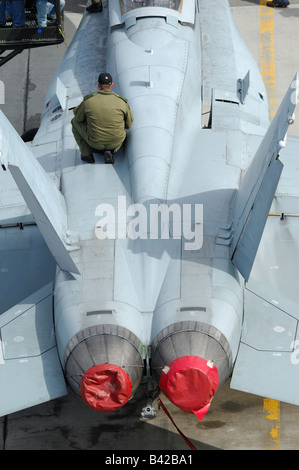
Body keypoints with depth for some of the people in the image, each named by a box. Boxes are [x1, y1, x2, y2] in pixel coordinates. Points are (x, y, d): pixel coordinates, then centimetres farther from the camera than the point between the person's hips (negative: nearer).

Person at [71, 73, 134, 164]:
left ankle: (86, 154, 16)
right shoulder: (122, 102, -9)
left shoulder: (88, 101, -11)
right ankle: (110, 151, 10)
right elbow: (129, 124, 3)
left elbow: (77, 115, 8)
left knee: (75, 121, 23)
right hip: (116, 142, 1)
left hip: (95, 142, -1)